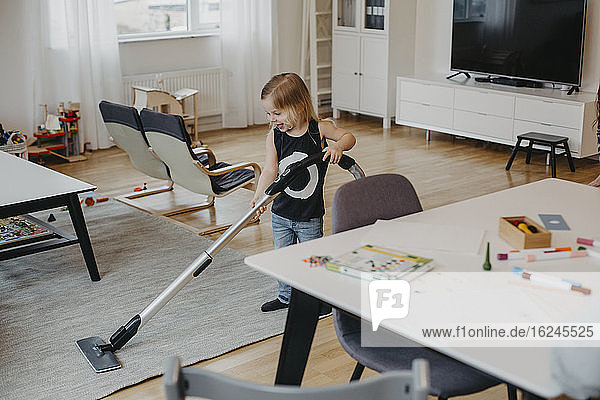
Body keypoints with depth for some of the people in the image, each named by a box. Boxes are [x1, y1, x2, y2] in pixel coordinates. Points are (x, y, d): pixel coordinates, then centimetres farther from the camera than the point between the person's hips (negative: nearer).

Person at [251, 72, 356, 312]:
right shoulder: (274, 137, -6)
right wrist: (259, 196, -26)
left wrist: (338, 146, -22)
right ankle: (285, 297, 34)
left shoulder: (319, 130, -11)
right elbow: (270, 170, -11)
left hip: (310, 215, -3)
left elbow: (349, 136, 0)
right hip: (281, 213, 3)